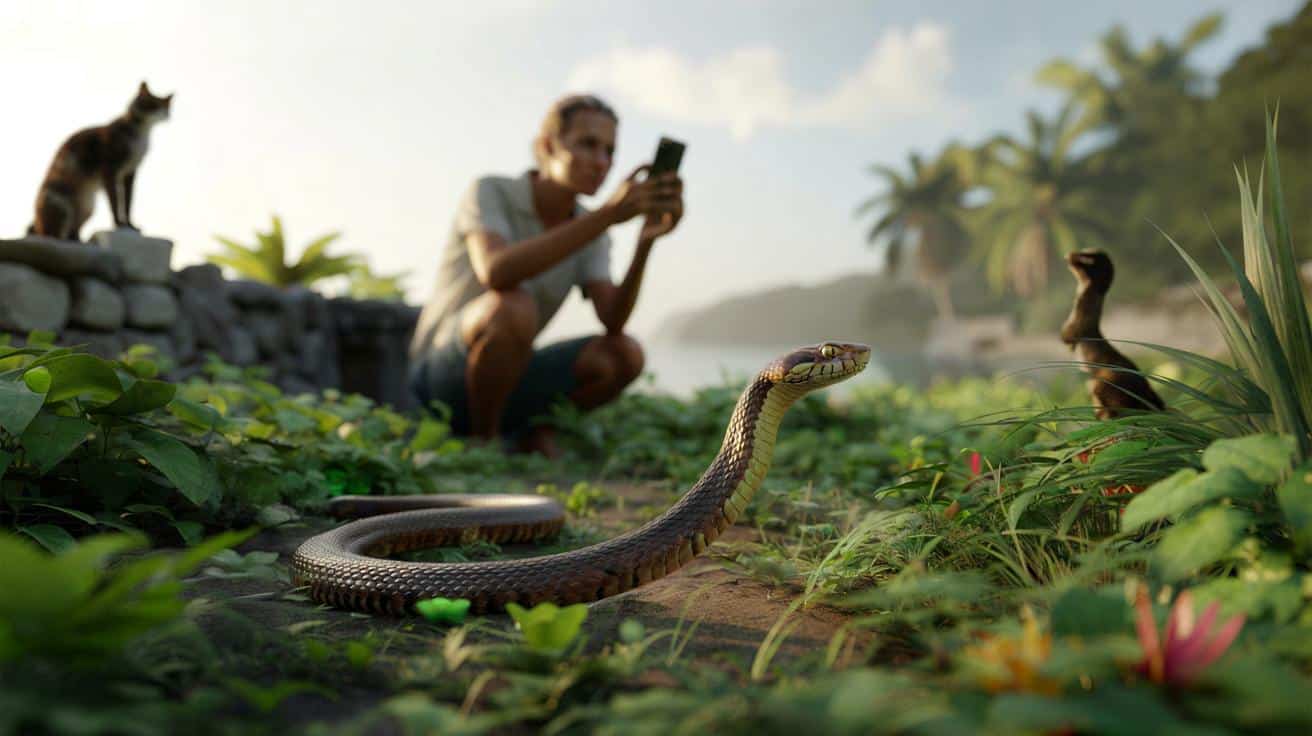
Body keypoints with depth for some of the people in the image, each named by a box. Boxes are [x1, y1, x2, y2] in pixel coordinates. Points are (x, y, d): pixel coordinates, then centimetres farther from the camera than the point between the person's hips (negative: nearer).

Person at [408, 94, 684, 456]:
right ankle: (483, 438, -14)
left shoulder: (591, 233, 0)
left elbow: (613, 322, -15)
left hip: (506, 383, 5)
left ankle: (536, 432, 4)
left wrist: (647, 239, -31)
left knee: (625, 355, -18)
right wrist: (608, 213, -42)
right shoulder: (490, 192, -15)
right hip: (443, 378, -5)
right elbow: (496, 274, -37)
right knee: (513, 307, -35)